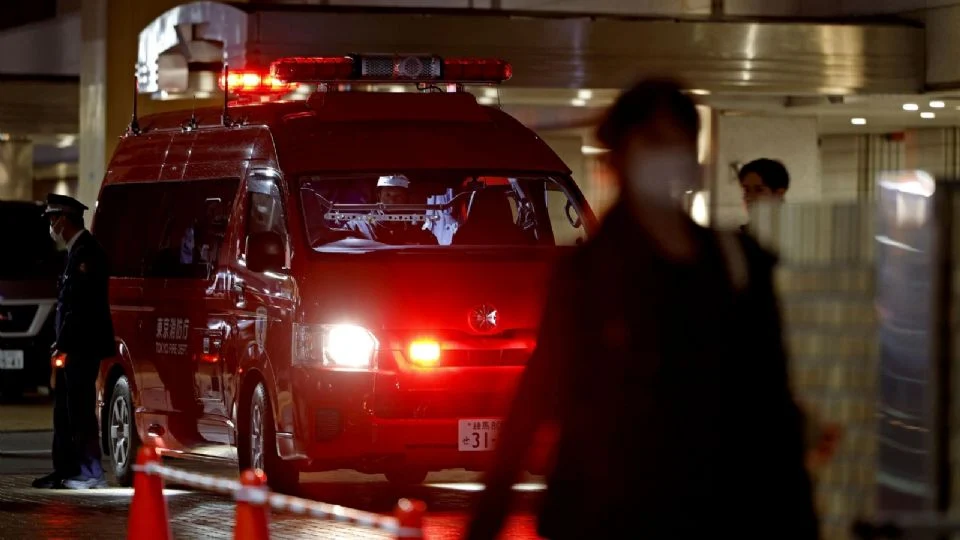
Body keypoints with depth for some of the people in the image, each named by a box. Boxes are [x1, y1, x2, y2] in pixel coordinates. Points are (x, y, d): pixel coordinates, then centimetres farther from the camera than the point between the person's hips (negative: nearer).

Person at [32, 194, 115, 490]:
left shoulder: (86, 251, -15)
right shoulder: (77, 250, 16)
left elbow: (80, 305, -20)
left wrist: (64, 345, -17)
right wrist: (62, 344, 13)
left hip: (83, 347, -10)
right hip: (73, 347, 10)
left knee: (80, 410, -8)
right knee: (65, 411, 13)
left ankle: (91, 473, -5)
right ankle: (66, 470, 18)